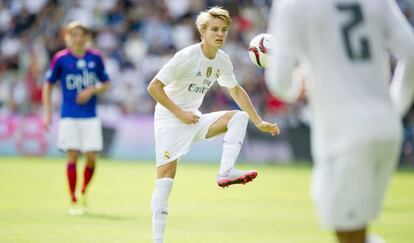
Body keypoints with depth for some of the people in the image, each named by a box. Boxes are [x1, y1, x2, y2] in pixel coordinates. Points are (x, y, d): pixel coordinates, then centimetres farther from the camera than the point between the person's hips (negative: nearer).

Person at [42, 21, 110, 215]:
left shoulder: (95, 58, 2)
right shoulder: (61, 58, -2)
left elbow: (105, 84, 12)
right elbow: (48, 84, 6)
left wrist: (92, 90, -9)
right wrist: (47, 113, 1)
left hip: (90, 116, 2)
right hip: (69, 117, -2)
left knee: (92, 157, -3)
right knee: (72, 156, -5)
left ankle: (84, 191, 23)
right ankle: (73, 201, 4)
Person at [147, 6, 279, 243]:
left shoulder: (222, 60, 1)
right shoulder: (187, 57, -20)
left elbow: (236, 91, 17)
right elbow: (154, 87, -19)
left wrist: (259, 123, 14)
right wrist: (180, 113, -21)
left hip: (194, 119, 7)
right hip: (170, 120, -7)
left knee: (239, 117, -9)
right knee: (166, 177, -12)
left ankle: (226, 173, -21)